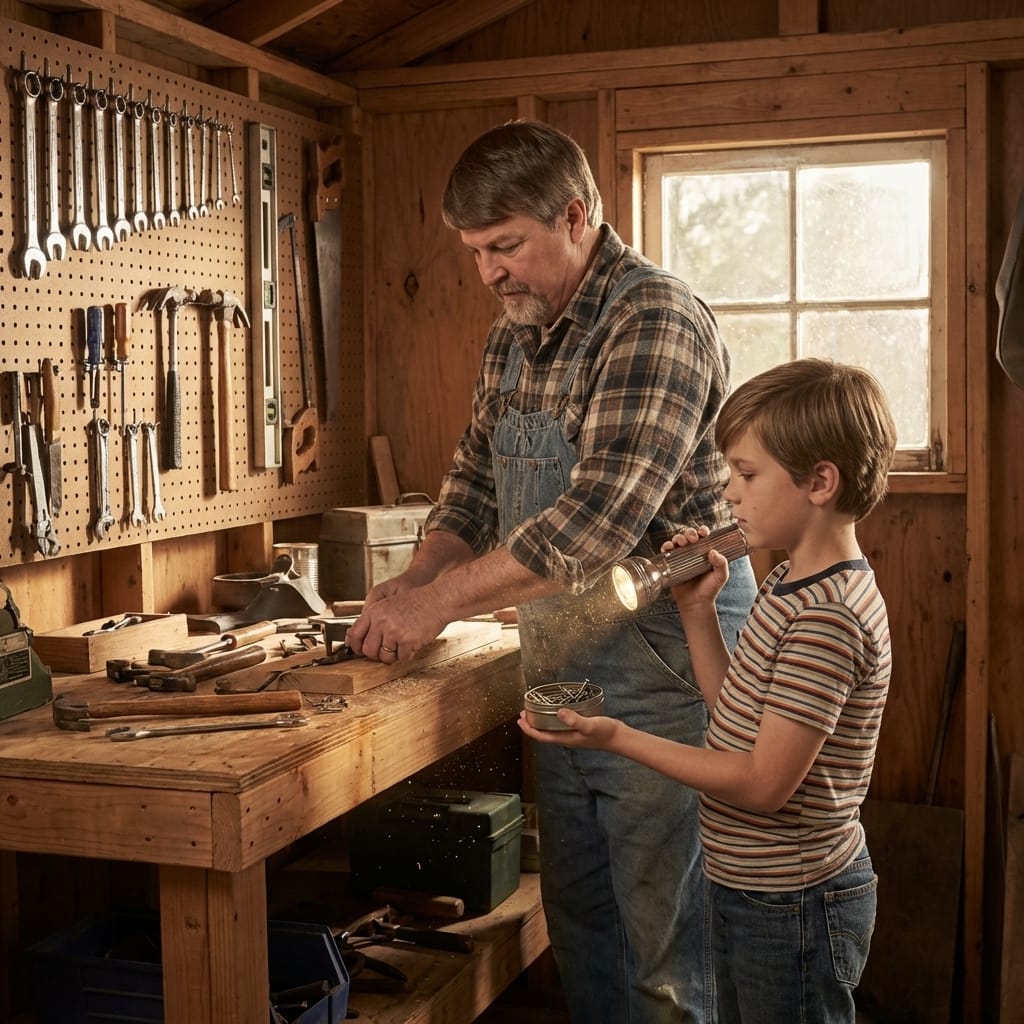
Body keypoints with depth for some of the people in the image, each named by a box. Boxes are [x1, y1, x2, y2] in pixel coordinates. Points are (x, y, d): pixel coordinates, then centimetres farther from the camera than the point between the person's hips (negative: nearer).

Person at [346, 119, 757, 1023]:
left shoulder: (655, 321, -18)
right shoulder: (513, 340, 10)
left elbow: (600, 516, -27)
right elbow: (477, 481, 18)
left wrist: (442, 598, -22)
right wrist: (416, 580, -1)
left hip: (662, 683, -8)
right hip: (562, 680, 8)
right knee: (579, 934, 19)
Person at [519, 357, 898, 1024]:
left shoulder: (826, 616, -26)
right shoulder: (790, 584, 5)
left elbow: (764, 783, -26)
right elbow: (740, 713, 12)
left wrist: (619, 739, -24)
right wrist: (698, 610, 3)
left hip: (793, 910, -10)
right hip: (748, 893, 10)